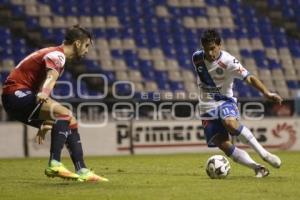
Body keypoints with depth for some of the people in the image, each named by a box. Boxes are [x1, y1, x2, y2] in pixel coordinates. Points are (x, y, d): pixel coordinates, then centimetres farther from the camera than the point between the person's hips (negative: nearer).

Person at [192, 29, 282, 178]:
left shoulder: (228, 61, -17)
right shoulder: (197, 57, -3)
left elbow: (249, 78, -27)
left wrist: (266, 93, -43)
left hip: (225, 101, -4)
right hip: (207, 108, 4)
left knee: (231, 124, -37)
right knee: (224, 145, -13)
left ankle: (263, 153, -26)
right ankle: (257, 168, -8)